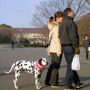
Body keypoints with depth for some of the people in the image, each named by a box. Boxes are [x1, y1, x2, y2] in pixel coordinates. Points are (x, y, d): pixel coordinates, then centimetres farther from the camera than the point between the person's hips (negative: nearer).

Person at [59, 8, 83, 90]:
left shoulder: (62, 24, 16)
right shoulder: (71, 22, -13)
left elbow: (60, 36, 17)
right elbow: (73, 36, -20)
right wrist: (77, 47, -18)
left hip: (64, 46, 9)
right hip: (70, 46, -9)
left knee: (71, 65, 14)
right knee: (71, 66, -3)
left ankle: (77, 83, 21)